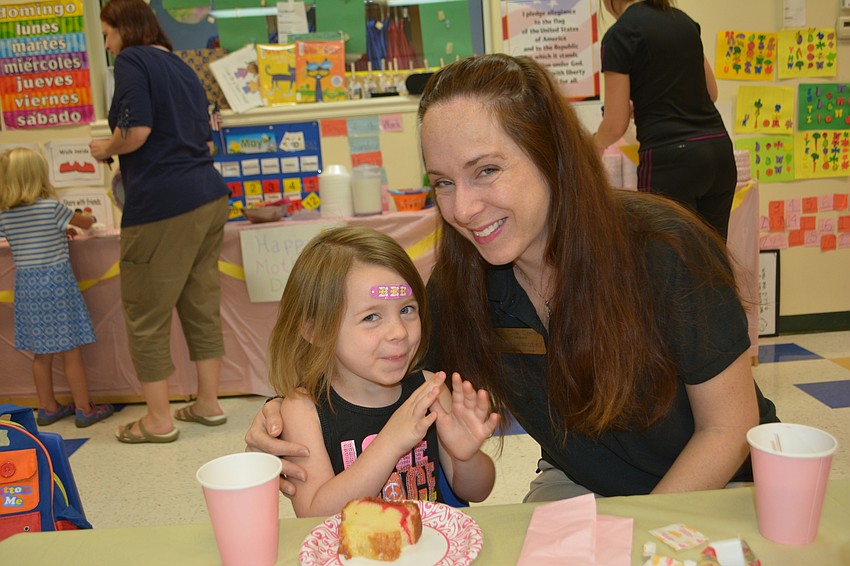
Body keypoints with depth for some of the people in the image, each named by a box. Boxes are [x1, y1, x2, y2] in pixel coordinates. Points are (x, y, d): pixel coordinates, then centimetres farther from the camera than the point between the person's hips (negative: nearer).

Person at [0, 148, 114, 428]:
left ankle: (47, 408, 26)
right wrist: (84, 220, 25)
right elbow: (87, 223, 3)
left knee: (41, 354, 15)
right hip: (56, 282, -5)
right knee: (71, 352, 3)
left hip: (26, 285, 5)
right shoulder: (52, 207, -11)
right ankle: (84, 409, 10)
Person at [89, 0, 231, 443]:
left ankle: (158, 419, 14)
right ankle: (208, 403, 25)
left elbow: (136, 130, -18)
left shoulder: (132, 61, -4)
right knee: (201, 306, 15)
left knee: (146, 315, 5)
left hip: (162, 206, -8)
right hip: (209, 196, 8)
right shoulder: (183, 69, 20)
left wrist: (105, 149, 3)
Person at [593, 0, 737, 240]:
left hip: (671, 159, -7)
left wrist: (594, 145, 17)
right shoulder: (683, 20, 14)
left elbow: (616, 125, -5)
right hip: (719, 150, 7)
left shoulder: (619, 35, -6)